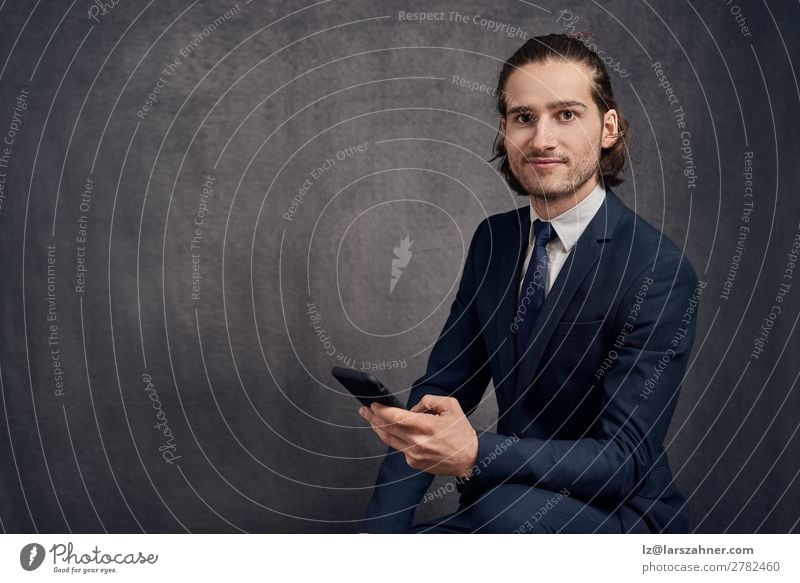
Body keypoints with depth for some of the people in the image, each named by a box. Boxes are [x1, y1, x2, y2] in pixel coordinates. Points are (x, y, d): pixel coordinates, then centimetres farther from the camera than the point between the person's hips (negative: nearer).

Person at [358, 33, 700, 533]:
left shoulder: (661, 272, -17)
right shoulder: (493, 241, 3)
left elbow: (625, 458, -20)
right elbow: (440, 391, 3)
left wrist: (475, 455, -36)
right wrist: (379, 531, -9)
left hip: (616, 516, -5)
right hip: (500, 505, 5)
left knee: (509, 508, -36)